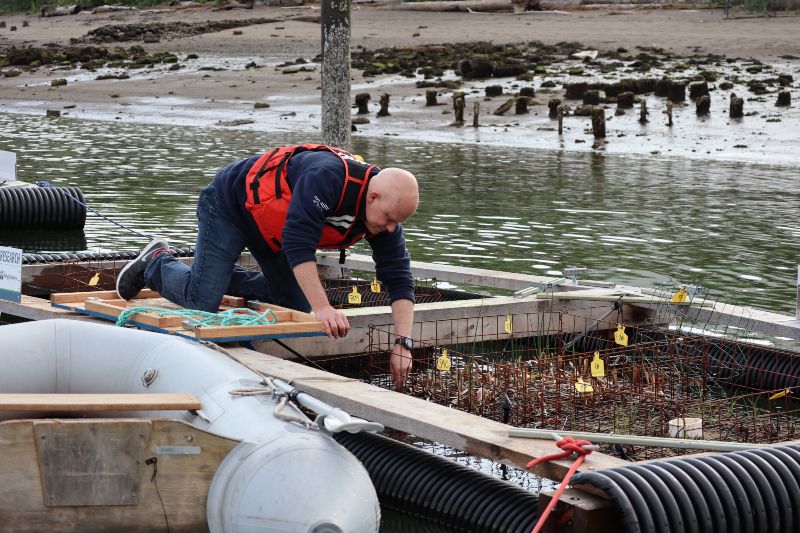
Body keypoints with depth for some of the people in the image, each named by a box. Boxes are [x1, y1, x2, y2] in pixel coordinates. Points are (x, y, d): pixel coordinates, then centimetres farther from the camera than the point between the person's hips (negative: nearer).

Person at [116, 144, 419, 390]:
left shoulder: (385, 210, -17)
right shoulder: (326, 176, -39)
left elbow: (399, 280, -14)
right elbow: (297, 243, -44)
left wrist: (403, 343, -25)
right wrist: (322, 307, -49)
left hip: (271, 224, 8)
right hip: (229, 204, -8)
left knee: (297, 305, 6)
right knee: (201, 303, -14)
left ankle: (218, 273, 23)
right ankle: (155, 263, 16)